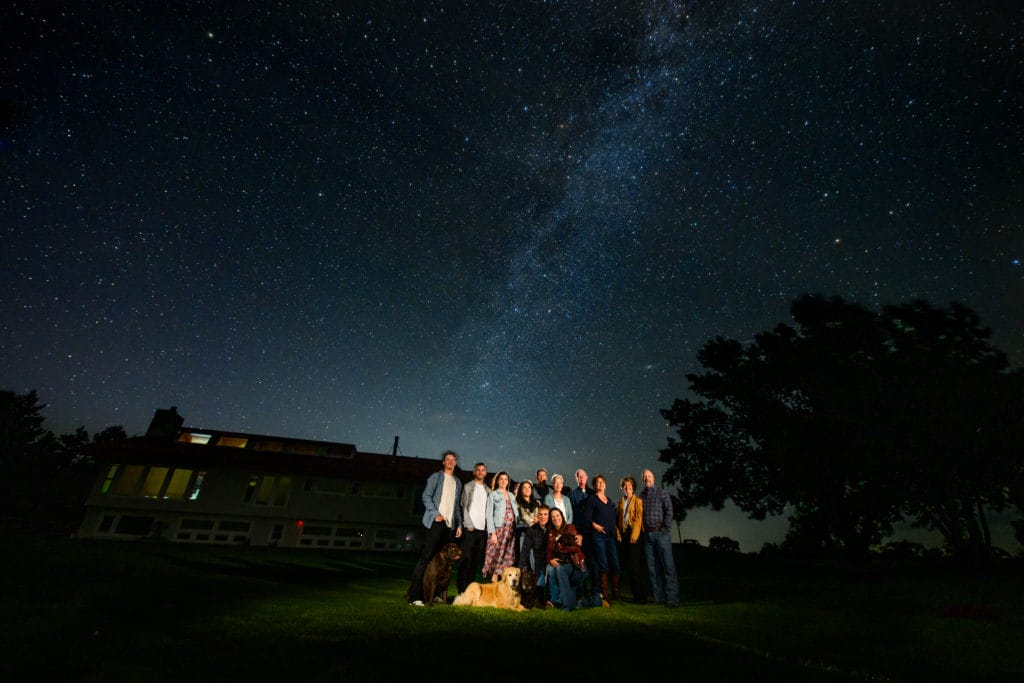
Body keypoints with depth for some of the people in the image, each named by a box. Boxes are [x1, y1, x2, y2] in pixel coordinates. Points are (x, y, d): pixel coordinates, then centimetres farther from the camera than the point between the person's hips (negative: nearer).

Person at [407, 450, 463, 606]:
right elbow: (426, 496, -4)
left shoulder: (457, 482, 19)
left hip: (450, 524, 5)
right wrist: (436, 514, -15)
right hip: (436, 522, -5)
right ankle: (414, 595, -7)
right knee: (426, 556, -9)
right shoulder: (436, 477, 4)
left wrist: (459, 524, 12)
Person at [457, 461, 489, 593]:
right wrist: (469, 525, -9)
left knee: (476, 560, 6)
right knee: (466, 559, -4)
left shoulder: (488, 490, 15)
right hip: (470, 528, -4)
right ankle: (461, 590, 2)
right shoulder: (468, 486, 3)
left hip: (483, 528, 4)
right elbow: (464, 506, -2)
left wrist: (488, 526, 2)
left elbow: (488, 509, 13)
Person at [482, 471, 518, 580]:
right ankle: (492, 579, 4)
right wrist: (492, 533, -11)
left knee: (508, 557, 2)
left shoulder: (511, 495, 18)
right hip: (498, 529, -4)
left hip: (511, 530, 4)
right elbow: (489, 515, -3)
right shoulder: (493, 495, 4)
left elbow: (516, 513, 16)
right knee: (496, 556, -6)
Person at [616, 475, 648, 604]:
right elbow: (616, 520, 13)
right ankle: (635, 594, 16)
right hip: (623, 536, 5)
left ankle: (641, 596, 0)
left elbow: (638, 519, -6)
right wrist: (618, 534, 1)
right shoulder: (620, 503, 15)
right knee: (628, 566, 6)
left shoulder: (638, 501, 1)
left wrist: (634, 536, -13)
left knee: (635, 566, -9)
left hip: (635, 535, -5)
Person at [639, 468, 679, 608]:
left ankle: (672, 598, -1)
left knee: (668, 565, -5)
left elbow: (669, 511, -5)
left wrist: (665, 528, -12)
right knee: (652, 566, 5)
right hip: (647, 534, 4)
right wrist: (642, 530, 2)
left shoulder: (662, 493, 3)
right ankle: (659, 597, 12)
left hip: (661, 533, -3)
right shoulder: (641, 496, 13)